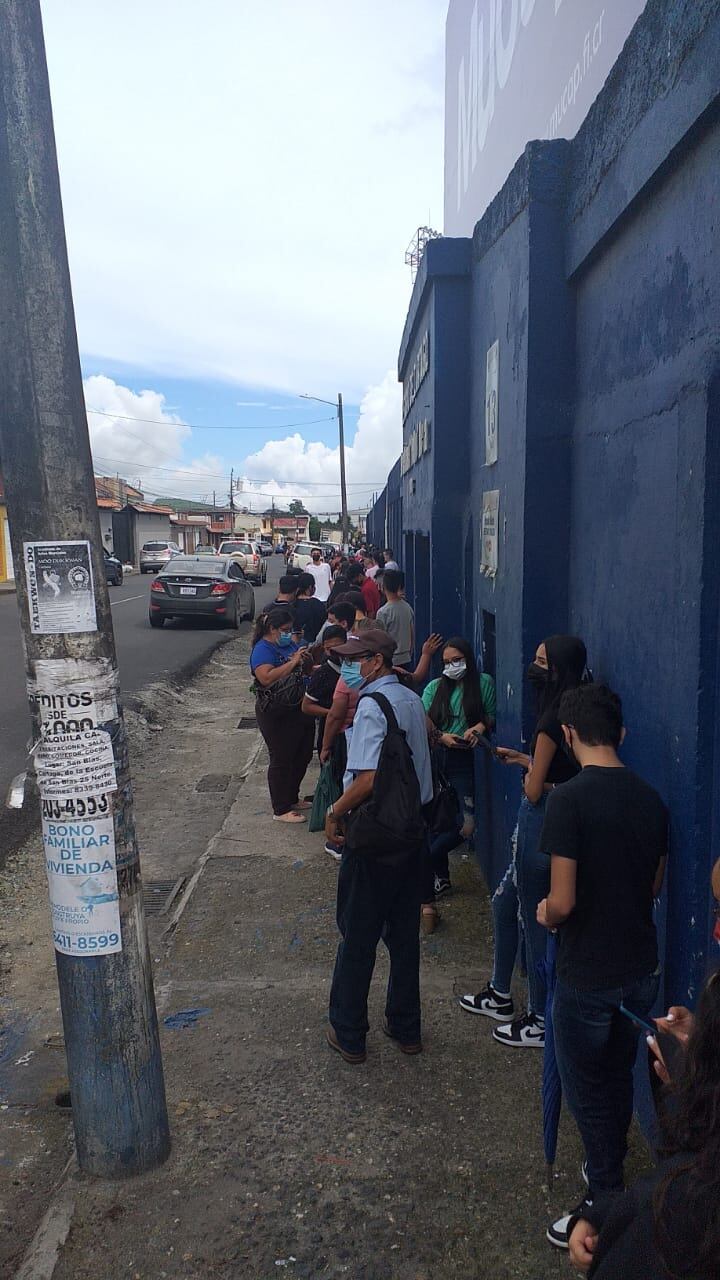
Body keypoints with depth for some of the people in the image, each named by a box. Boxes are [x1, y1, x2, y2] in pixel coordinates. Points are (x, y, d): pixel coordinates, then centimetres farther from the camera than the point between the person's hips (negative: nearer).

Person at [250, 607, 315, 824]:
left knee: (302, 755, 18)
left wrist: (306, 660, -1)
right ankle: (281, 810, 12)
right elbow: (267, 678, -33)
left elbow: (306, 669, 22)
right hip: (275, 714, -9)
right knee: (281, 760, 0)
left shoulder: (289, 643, 9)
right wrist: (293, 662, -29)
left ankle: (292, 798, 36)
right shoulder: (262, 649, -16)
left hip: (298, 708, 9)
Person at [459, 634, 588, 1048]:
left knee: (535, 921, 6)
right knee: (505, 903, 22)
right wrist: (525, 759, 12)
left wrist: (529, 771, 1)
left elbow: (534, 788, -19)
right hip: (546, 822, 10)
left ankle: (541, 1023, 24)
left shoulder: (554, 719, -23)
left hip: (541, 823, -10)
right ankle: (500, 996, 38)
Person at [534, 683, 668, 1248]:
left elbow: (562, 902, -23)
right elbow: (654, 887, 8)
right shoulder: (651, 798, -4)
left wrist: (547, 915, -2)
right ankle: (610, 1176, 45)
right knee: (619, 1079, 25)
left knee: (589, 1091, 13)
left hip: (587, 977, -6)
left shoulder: (569, 799, -24)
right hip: (641, 971, 7)